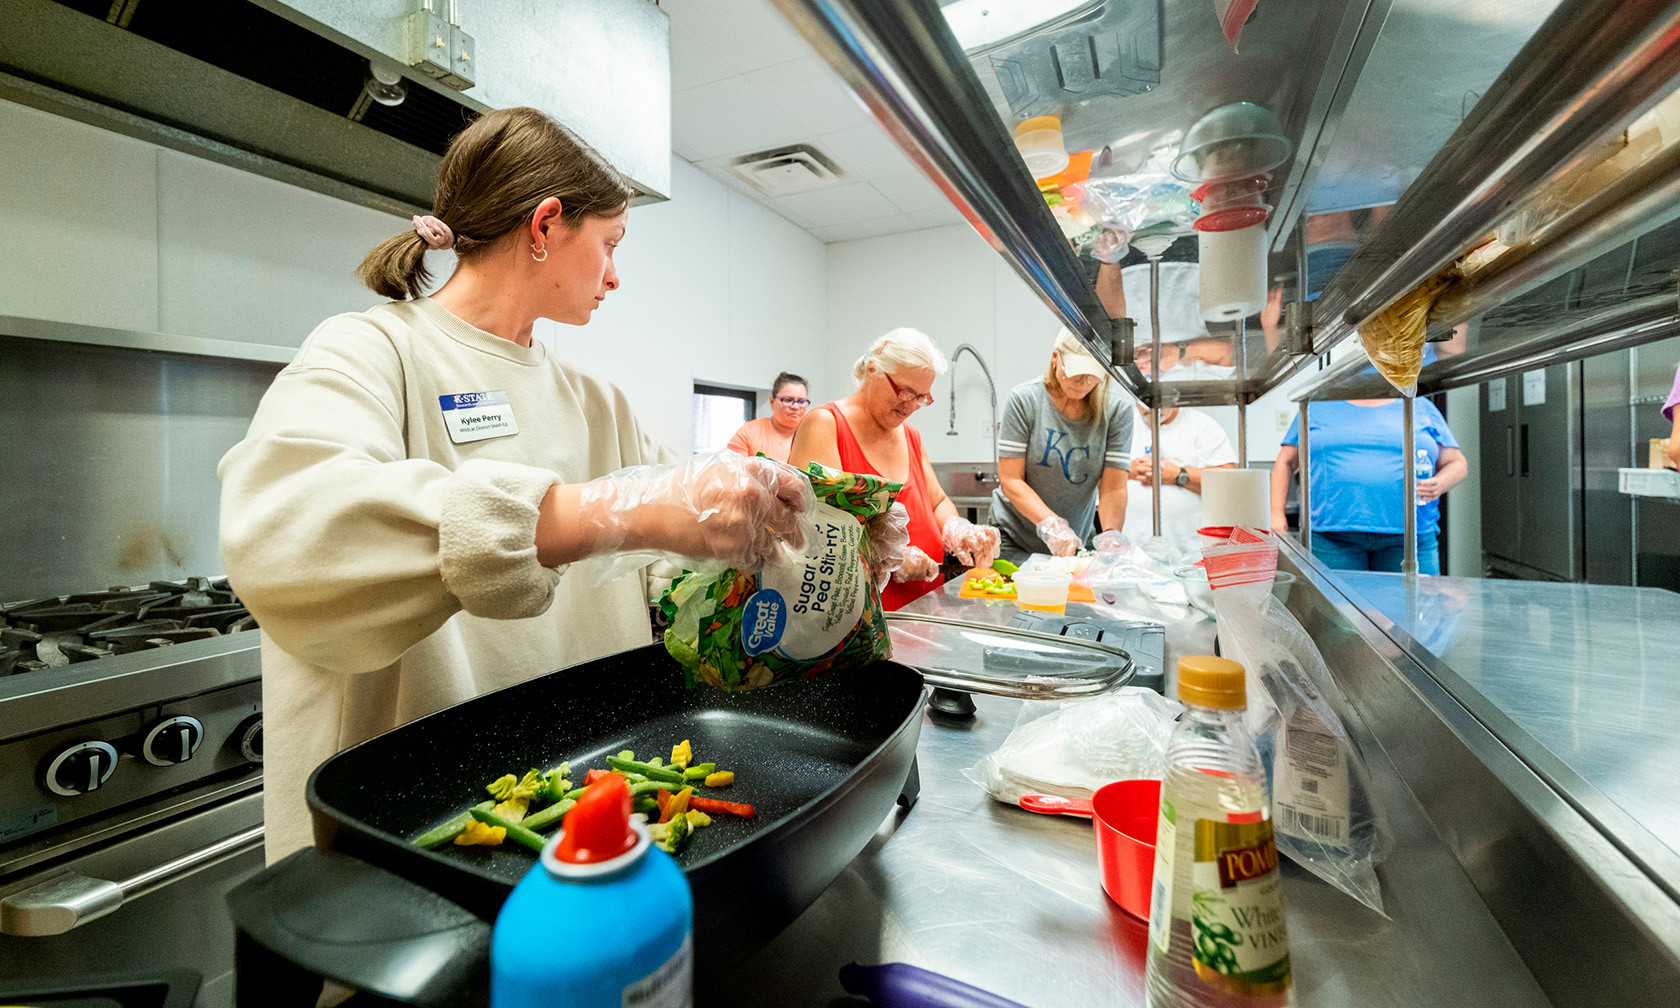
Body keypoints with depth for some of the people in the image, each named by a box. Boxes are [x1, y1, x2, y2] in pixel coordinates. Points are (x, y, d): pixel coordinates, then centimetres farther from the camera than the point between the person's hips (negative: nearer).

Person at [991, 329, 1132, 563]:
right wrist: (1051, 525, -29)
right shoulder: (1023, 400, -13)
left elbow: (1113, 486, -12)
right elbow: (1010, 480, -16)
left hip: (1079, 540, 2)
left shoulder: (1117, 412, -7)